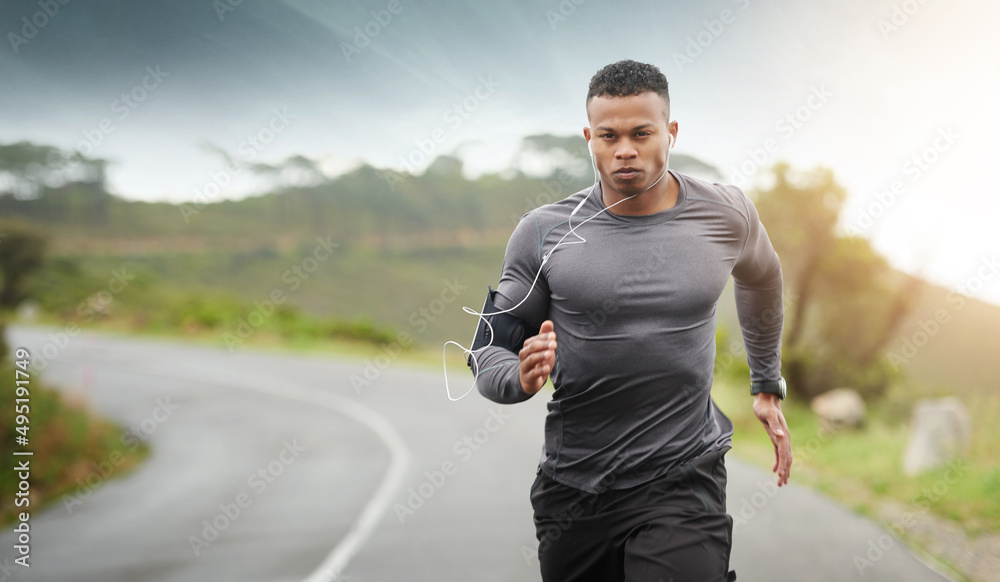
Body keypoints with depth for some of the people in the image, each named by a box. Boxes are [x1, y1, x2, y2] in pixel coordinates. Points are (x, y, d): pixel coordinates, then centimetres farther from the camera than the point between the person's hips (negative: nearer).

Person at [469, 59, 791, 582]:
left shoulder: (725, 216, -1)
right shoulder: (544, 233, -5)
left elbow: (761, 277, 22)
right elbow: (489, 352, 0)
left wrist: (768, 387, 27)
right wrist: (521, 377, -23)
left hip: (682, 485, -1)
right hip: (572, 487, 1)